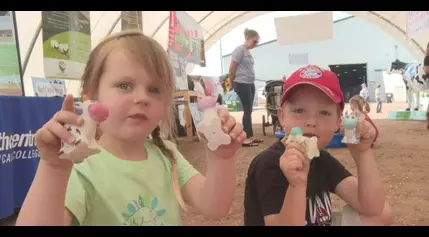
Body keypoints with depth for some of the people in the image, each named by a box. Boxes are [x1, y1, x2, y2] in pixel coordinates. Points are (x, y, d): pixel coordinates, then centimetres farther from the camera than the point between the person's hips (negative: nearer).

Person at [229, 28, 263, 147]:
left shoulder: (248, 52, 15)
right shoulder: (240, 50, -10)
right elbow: (232, 68, -11)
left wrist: (250, 82, 11)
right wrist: (232, 82, -3)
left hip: (250, 84, 8)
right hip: (242, 84, -8)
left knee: (249, 110, 10)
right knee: (247, 110, -6)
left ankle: (250, 136, 17)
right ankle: (247, 138, 0)